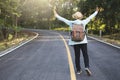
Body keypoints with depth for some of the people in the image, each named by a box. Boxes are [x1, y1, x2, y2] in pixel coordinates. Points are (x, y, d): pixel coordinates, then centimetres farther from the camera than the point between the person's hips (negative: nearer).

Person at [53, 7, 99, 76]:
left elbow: (63, 19, 6)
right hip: (83, 41, -1)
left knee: (77, 56, 10)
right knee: (85, 55, 7)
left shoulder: (71, 23, 0)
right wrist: (96, 12, 22)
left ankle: (78, 70, 15)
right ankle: (87, 67, -12)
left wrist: (56, 15, 17)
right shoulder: (83, 22, -2)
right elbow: (90, 17, 9)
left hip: (75, 42, 2)